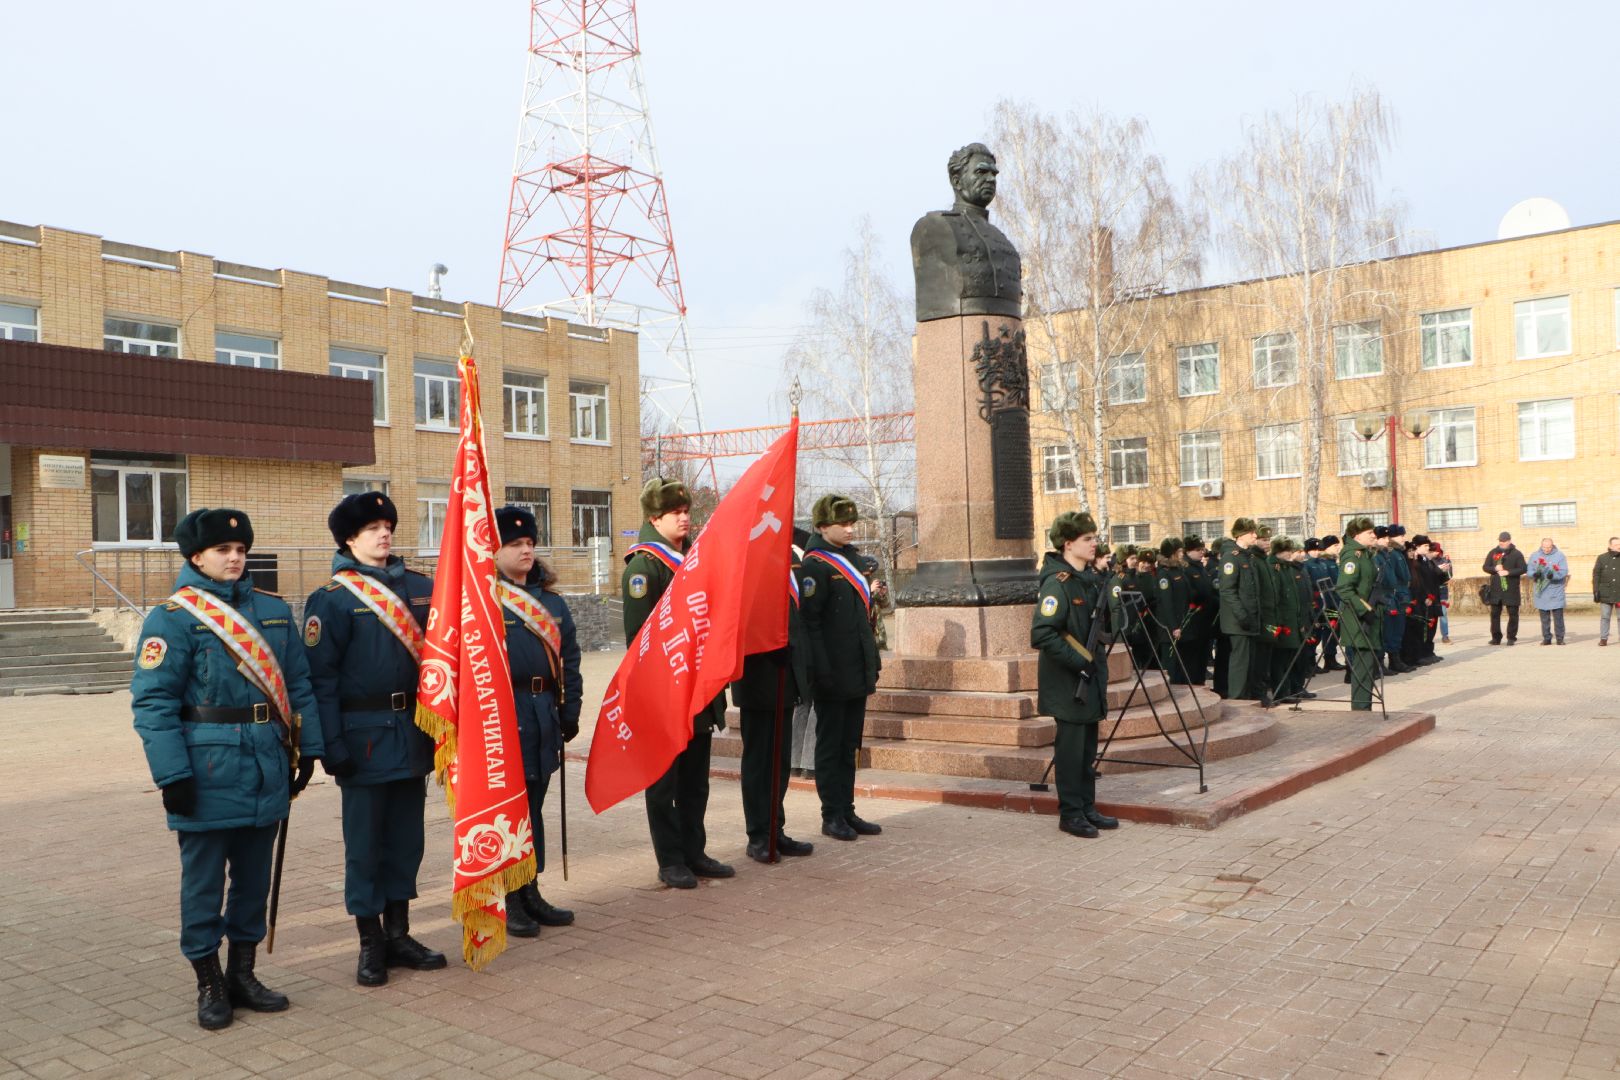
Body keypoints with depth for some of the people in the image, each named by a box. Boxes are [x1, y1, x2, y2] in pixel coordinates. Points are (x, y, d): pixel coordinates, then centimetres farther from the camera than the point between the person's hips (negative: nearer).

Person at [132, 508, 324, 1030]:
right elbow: (152, 701, -11)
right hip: (208, 773, -5)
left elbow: (298, 684, 12)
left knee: (254, 875, 14)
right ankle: (209, 984, 21)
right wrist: (173, 774, -17)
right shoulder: (172, 618, -7)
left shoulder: (273, 610, 9)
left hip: (265, 769, 5)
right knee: (204, 879, 6)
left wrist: (307, 749, 7)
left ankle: (243, 973, 29)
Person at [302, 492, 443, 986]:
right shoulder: (332, 598, -7)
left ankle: (399, 934, 26)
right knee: (364, 842, 5)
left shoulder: (421, 588, 7)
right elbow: (321, 677, -9)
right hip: (365, 736, -5)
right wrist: (333, 746, -13)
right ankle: (371, 944, 18)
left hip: (413, 732, 5)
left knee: (406, 836, 12)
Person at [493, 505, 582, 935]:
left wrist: (569, 711, 9)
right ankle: (507, 901, 12)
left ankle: (531, 892, 24)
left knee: (533, 804, 14)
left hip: (543, 715, 6)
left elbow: (569, 658, 15)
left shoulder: (552, 601, 14)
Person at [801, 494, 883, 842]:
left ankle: (847, 811, 21)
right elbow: (810, 622, -17)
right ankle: (832, 816, 10)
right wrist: (822, 670, -21)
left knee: (849, 746, 13)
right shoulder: (815, 565, -12)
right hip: (833, 676, -8)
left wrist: (872, 659, 17)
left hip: (857, 673, 8)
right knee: (830, 745, 2)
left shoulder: (851, 558, 15)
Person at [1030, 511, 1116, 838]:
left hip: (1089, 677, 9)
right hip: (1067, 682, -9)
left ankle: (1087, 808, 25)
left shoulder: (1089, 578, 10)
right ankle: (1070, 814, 10)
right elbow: (1041, 634, -25)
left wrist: (1097, 659, 13)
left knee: (1087, 746, 14)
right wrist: (1077, 661, -20)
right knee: (1070, 747, -1)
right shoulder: (1057, 582, -18)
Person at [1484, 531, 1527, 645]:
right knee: (1495, 613, 4)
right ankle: (1496, 637, 11)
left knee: (1513, 614, 1)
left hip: (1511, 589, -3)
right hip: (1495, 588, 3)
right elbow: (1485, 567, 9)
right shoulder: (1493, 552, 10)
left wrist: (1508, 572, -18)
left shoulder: (1517, 554, 0)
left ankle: (1511, 637, 9)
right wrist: (1495, 569, -11)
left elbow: (1522, 569, -6)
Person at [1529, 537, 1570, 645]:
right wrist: (1535, 574, -19)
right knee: (1544, 617, 7)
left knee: (1558, 616, -1)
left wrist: (1553, 575, -27)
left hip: (1556, 591, -2)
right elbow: (1530, 571, 4)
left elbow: (1564, 571, -8)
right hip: (1541, 591, 2)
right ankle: (1546, 638, 14)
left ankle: (1560, 638, 6)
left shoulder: (1560, 555, 0)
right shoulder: (1535, 556, 9)